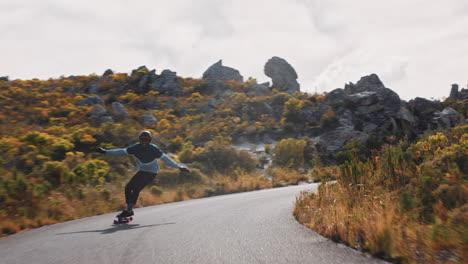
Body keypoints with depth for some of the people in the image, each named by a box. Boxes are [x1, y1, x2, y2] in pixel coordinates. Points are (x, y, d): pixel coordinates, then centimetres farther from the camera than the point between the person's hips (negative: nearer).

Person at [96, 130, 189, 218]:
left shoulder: (153, 149, -21)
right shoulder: (136, 148, -10)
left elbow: (165, 158, -17)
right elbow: (122, 152, -5)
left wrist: (179, 167, -20)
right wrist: (105, 152, -7)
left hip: (151, 173, -5)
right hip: (141, 171, 6)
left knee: (136, 188, -21)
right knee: (128, 187, -4)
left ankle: (128, 210, -17)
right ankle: (129, 209, 8)